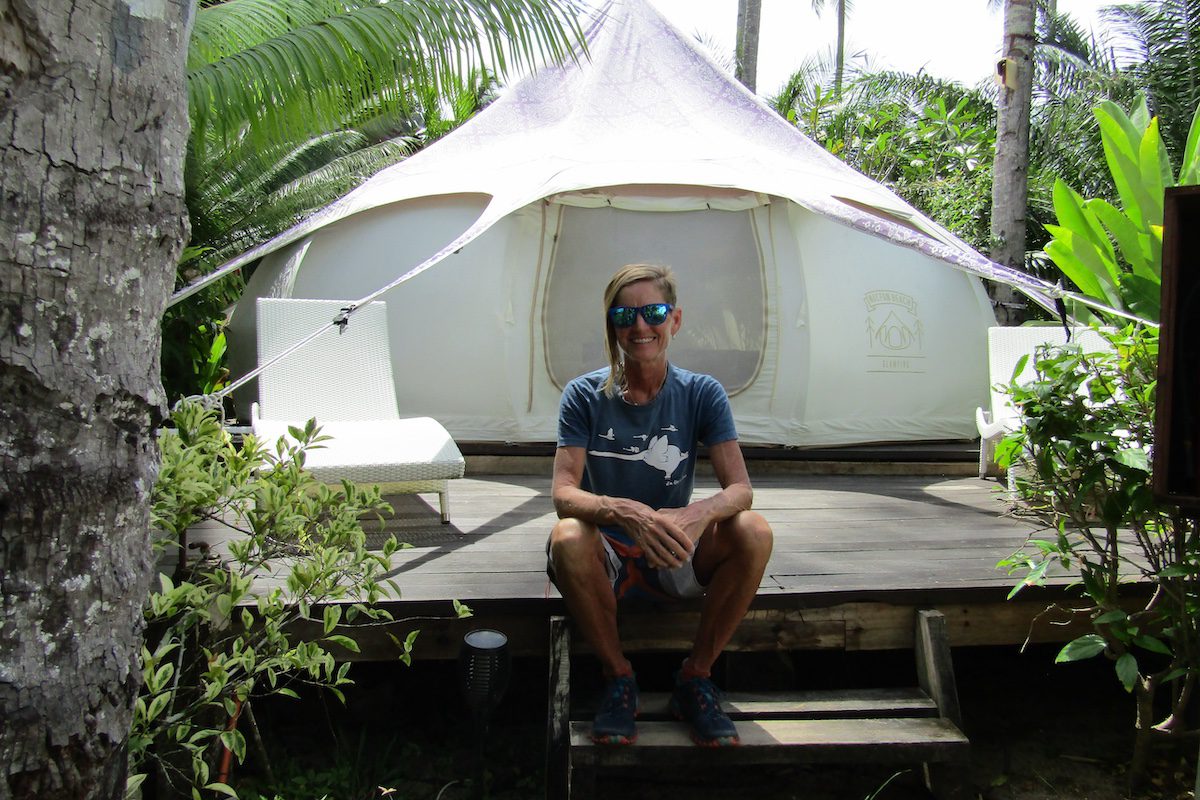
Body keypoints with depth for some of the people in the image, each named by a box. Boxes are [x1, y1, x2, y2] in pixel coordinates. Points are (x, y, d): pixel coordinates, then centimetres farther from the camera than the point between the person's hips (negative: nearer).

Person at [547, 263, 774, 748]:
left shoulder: (701, 394, -5)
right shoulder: (585, 397, -8)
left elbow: (740, 487, -14)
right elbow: (563, 494, -18)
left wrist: (700, 513, -38)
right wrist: (623, 512, -40)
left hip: (676, 560, 1)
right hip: (608, 560, -1)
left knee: (754, 532, -26)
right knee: (567, 538, -34)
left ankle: (695, 676, -7)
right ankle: (617, 677, -9)